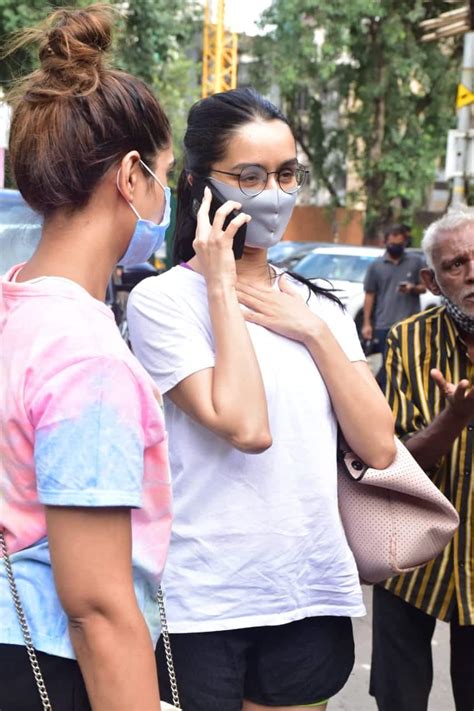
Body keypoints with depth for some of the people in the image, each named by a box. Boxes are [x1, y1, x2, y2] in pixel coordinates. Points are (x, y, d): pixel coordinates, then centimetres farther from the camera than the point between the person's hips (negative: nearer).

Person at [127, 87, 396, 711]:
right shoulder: (162, 299, -8)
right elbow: (245, 427, -21)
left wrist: (316, 333, -7)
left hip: (314, 592, 5)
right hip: (201, 605, -5)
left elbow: (378, 448, 0)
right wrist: (222, 287, -15)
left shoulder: (319, 307, 9)